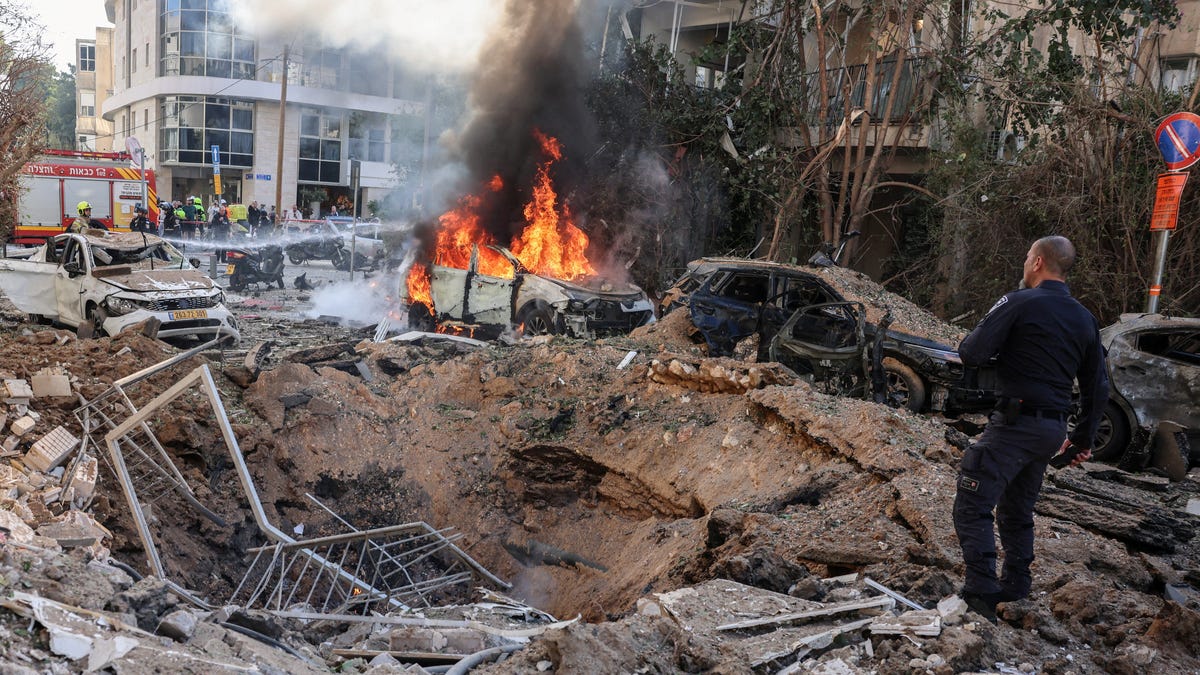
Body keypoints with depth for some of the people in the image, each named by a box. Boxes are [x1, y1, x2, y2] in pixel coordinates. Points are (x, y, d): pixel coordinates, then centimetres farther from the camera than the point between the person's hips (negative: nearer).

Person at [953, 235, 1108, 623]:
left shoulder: (1019, 303, -10)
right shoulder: (1085, 319, 13)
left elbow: (971, 354, -16)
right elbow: (1098, 388, 17)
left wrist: (973, 340, 7)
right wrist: (1084, 438, 26)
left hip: (1015, 423, -8)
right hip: (1053, 429, 8)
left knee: (972, 506, -7)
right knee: (1017, 510, 21)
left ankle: (982, 595, -15)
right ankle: (1015, 588, 27)